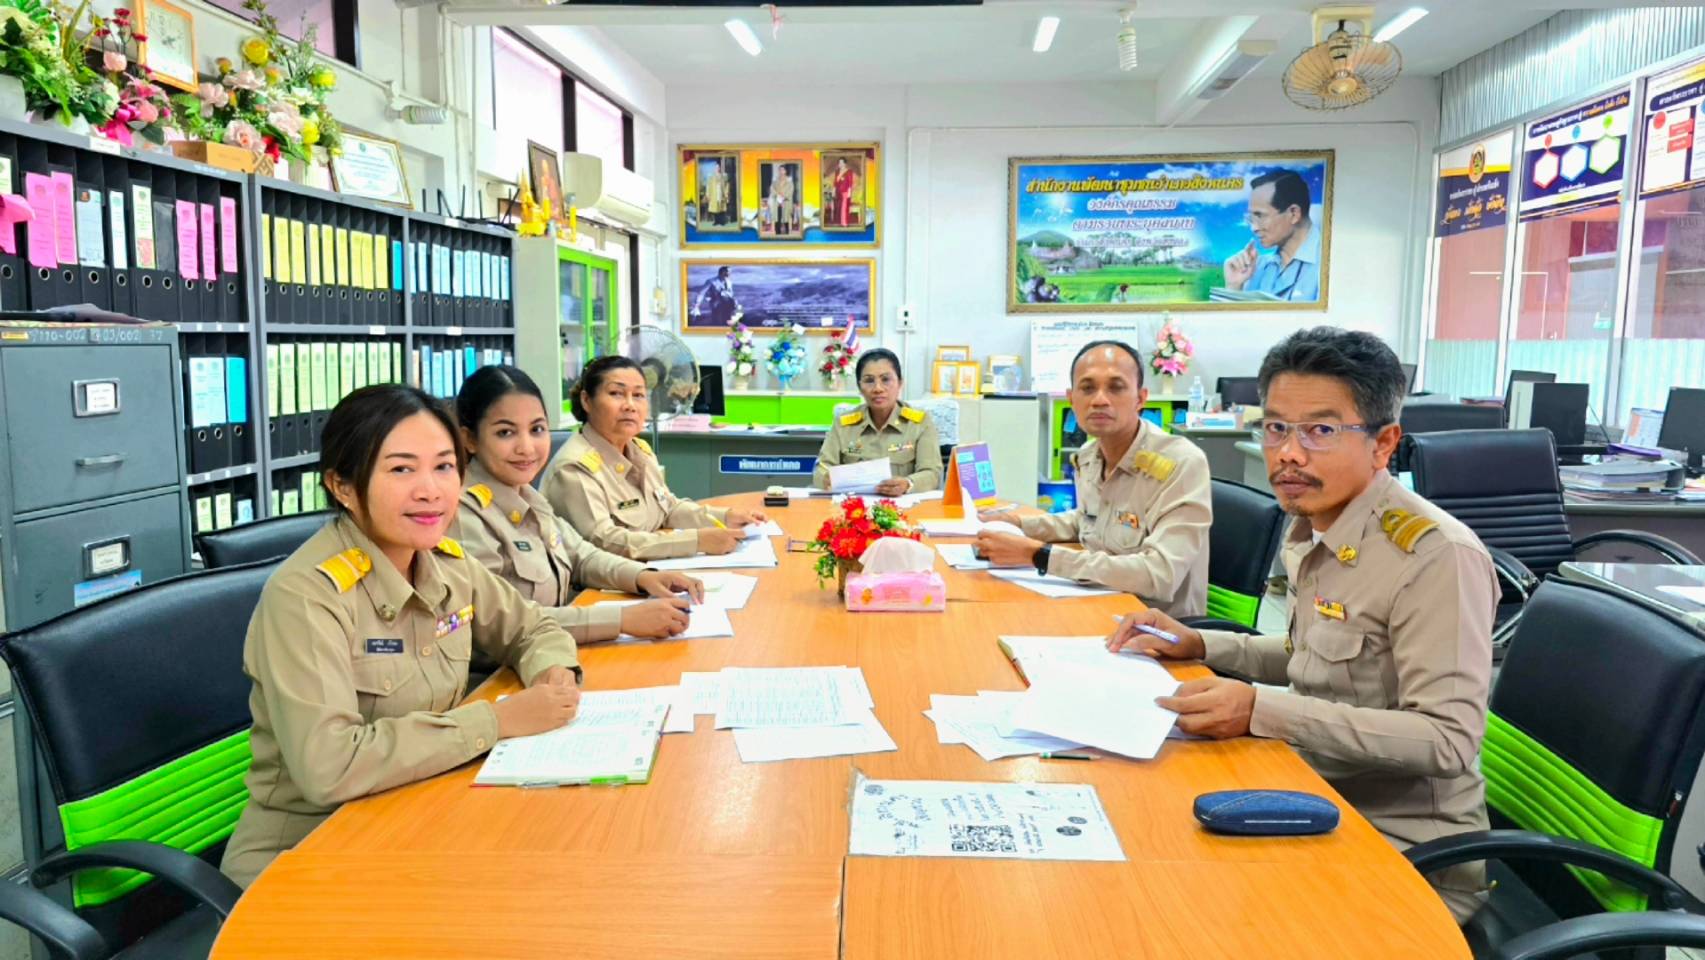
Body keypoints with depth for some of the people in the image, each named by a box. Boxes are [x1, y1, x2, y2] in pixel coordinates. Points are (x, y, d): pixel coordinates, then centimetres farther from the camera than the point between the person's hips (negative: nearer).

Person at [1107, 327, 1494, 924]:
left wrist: (1262, 712, -32)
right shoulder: (1312, 529, 3)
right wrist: (1199, 645, 5)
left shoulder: (1436, 556, -22)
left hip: (1406, 853, -7)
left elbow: (1449, 740, -26)